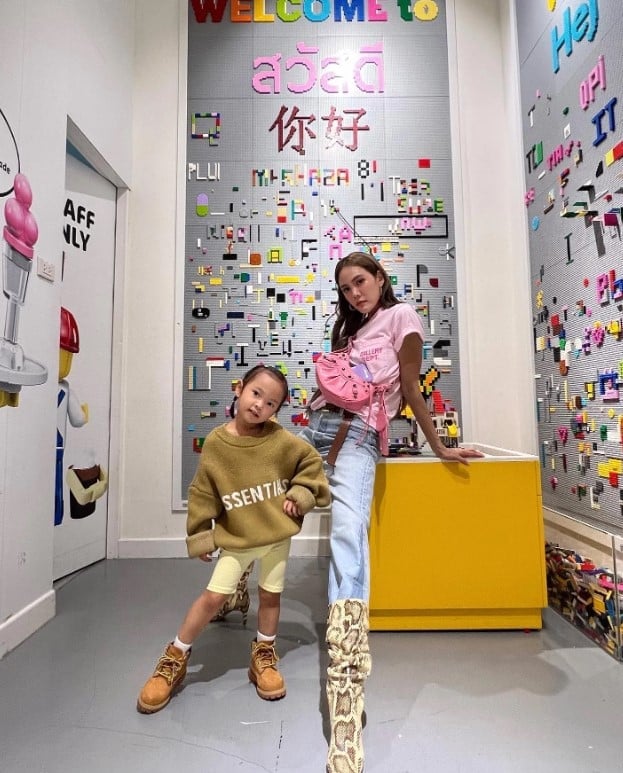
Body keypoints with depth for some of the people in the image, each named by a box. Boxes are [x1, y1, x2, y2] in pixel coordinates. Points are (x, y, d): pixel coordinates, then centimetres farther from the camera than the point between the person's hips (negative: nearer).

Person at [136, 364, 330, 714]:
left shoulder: (281, 440, -15)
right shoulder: (216, 443, -12)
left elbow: (312, 461, -1)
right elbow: (203, 494, -5)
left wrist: (300, 494, -11)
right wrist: (199, 536, -2)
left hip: (277, 535, 1)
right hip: (235, 539, -1)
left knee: (271, 596, 15)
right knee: (213, 597, 4)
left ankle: (264, 656, 39)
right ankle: (175, 658, 27)